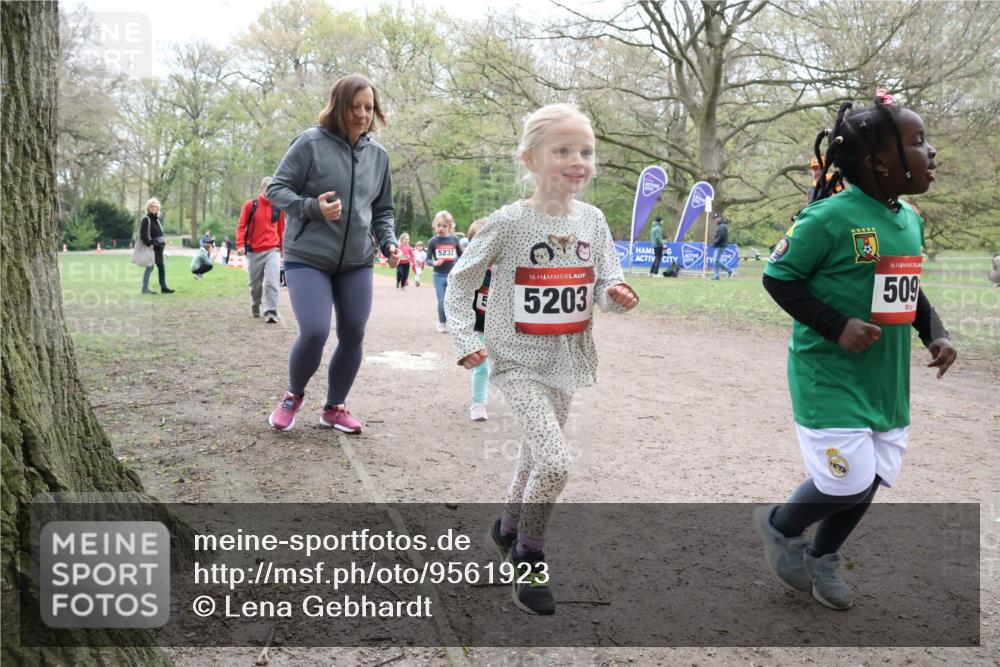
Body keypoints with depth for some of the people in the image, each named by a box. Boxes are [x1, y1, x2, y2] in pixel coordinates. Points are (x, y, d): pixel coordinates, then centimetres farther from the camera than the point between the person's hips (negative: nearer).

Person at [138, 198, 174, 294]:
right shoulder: (146, 219, -9)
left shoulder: (158, 218, 15)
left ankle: (163, 287, 13)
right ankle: (145, 288, 2)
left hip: (159, 246, 8)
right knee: (149, 267, -5)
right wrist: (149, 244, -20)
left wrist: (163, 242, 12)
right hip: (151, 247, -8)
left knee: (161, 266, 9)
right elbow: (143, 234, -15)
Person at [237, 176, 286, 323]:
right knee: (255, 284, 13)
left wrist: (282, 248, 17)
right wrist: (240, 245, -10)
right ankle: (255, 307, 35)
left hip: (273, 250, 0)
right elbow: (242, 226, 1)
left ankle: (270, 312, -13)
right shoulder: (250, 205, -1)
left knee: (272, 282, -15)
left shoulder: (278, 208, 4)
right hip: (253, 252, 0)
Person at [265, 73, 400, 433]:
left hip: (358, 263, 5)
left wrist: (389, 242, 0)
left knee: (353, 336, 5)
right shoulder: (311, 143, -8)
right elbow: (276, 189, -5)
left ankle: (334, 407, 26)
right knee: (314, 333, -15)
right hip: (307, 258, -5)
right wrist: (313, 207, -22)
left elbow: (382, 210, 17)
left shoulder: (378, 155, 8)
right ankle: (293, 396, 16)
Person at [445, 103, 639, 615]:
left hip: (565, 363, 5)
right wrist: (464, 340, -12)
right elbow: (460, 281, -4)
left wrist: (616, 295, -20)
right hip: (518, 362, -5)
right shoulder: (509, 222, -13)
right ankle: (530, 562, 7)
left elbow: (608, 285, 2)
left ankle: (509, 529, 47)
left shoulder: (592, 220, 0)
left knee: (536, 455, 20)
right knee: (555, 462, -17)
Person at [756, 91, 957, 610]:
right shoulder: (829, 217, -18)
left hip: (887, 381, 8)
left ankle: (822, 556, 39)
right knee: (848, 485, -6)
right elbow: (777, 278, -14)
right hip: (829, 378, -8)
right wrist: (837, 326, -21)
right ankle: (779, 525, 25)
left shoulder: (911, 221, 7)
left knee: (870, 480, 14)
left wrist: (935, 333, 5)